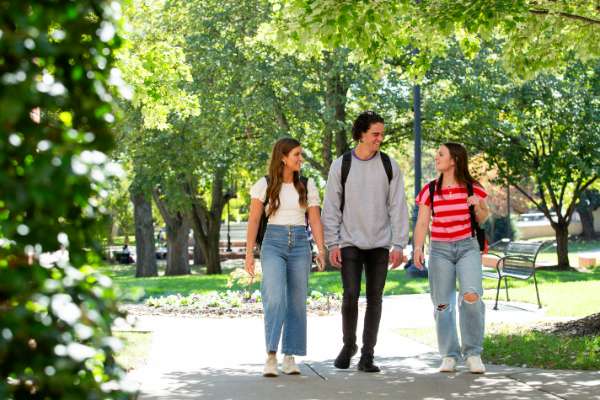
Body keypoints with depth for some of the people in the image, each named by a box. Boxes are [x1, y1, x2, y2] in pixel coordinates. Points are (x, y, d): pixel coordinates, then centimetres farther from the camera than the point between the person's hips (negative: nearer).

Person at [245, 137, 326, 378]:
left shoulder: (307, 186, 7)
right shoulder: (265, 185, 0)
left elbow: (315, 220, 5)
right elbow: (254, 220, 1)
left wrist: (321, 250, -6)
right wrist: (249, 253, -5)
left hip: (300, 245, 3)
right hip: (273, 244, -3)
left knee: (297, 302, 3)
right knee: (274, 298, -19)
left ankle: (290, 357, 11)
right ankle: (271, 355, -15)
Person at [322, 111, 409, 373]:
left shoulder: (389, 165, 3)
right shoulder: (341, 165, 0)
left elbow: (397, 207, 2)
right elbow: (331, 208, 1)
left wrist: (399, 245, -5)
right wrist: (332, 244, -6)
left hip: (380, 244, 2)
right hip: (350, 243, -1)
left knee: (374, 299, 2)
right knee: (351, 295, -10)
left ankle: (367, 356, 8)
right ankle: (348, 345, 13)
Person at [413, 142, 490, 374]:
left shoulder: (471, 187, 2)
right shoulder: (430, 190, 4)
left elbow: (483, 219, 12)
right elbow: (422, 223, 2)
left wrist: (478, 206, -10)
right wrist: (418, 247, -13)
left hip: (467, 247, -2)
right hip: (440, 250, 2)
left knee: (471, 296, -20)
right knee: (443, 304, 1)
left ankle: (473, 353, -6)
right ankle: (449, 356, 12)